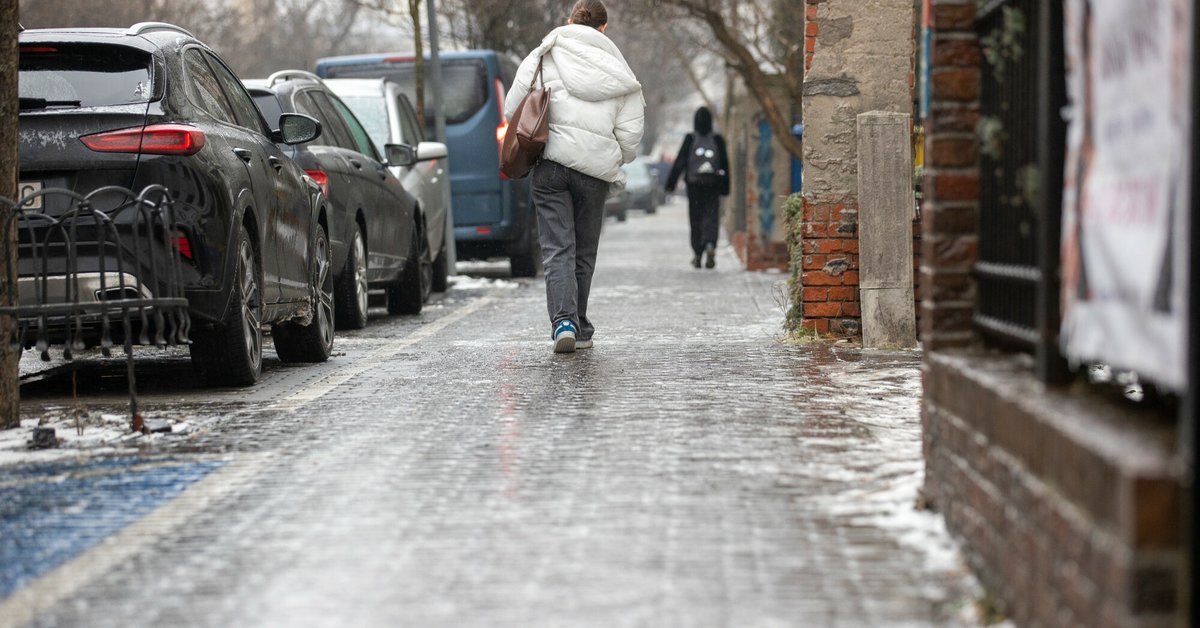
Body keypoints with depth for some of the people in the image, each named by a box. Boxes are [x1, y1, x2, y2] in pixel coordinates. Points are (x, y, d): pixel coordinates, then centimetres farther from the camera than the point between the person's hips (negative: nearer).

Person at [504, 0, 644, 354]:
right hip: (596, 168, 1)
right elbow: (630, 133, 5)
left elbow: (512, 111, 3)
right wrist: (614, 165, 23)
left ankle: (563, 322, -20)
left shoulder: (543, 57, 5)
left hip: (550, 164, -1)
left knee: (557, 249, -2)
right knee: (584, 253, 13)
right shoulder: (619, 72, 8)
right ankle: (580, 329, 20)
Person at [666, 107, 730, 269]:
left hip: (694, 183, 0)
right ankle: (710, 245, -27)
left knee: (696, 218, 9)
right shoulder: (718, 140, 1)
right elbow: (725, 164, 4)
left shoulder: (690, 140, -4)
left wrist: (671, 184, -1)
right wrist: (725, 187, 11)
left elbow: (679, 163, -4)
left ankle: (697, 254, 11)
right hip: (713, 184, 0)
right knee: (711, 216, -1)